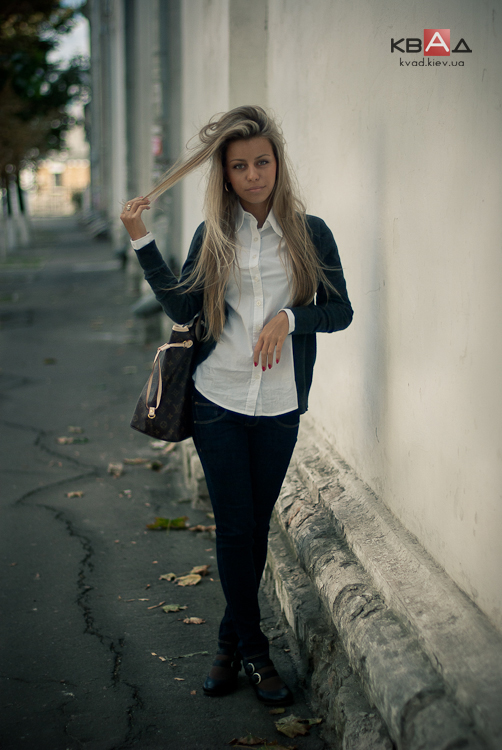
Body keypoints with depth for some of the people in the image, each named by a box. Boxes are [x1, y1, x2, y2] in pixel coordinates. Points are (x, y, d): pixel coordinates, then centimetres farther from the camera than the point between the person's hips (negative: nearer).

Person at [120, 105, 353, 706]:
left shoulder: (309, 233, 0)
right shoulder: (213, 236, 4)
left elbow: (340, 311, 0)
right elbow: (181, 308, -3)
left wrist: (290, 317, -17)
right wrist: (142, 242, -8)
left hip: (279, 407, 0)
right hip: (218, 402, 0)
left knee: (256, 525, 9)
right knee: (234, 526, 1)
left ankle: (231, 641, 26)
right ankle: (253, 651, 15)